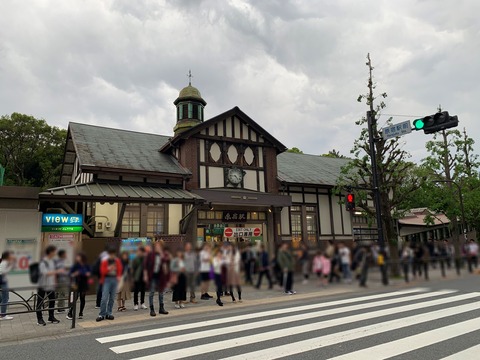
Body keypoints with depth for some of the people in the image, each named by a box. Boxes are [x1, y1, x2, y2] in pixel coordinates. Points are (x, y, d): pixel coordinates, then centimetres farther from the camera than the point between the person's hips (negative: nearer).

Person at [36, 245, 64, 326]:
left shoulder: (53, 261, 6)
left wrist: (55, 282, 17)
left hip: (51, 285, 7)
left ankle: (51, 317, 24)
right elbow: (46, 273, -28)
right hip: (42, 286, -7)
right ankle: (39, 319, 14)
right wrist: (57, 271, -33)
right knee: (40, 302, 3)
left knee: (52, 301, 12)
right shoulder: (43, 262, -18)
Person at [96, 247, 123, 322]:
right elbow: (102, 271, -4)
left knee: (112, 298, 5)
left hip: (115, 279, 3)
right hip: (107, 280, -3)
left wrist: (119, 276, 1)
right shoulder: (104, 261, -2)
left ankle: (108, 314, 14)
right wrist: (108, 269, -19)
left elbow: (120, 269, 16)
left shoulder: (117, 261, 8)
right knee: (104, 298, -10)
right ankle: (102, 314, -2)